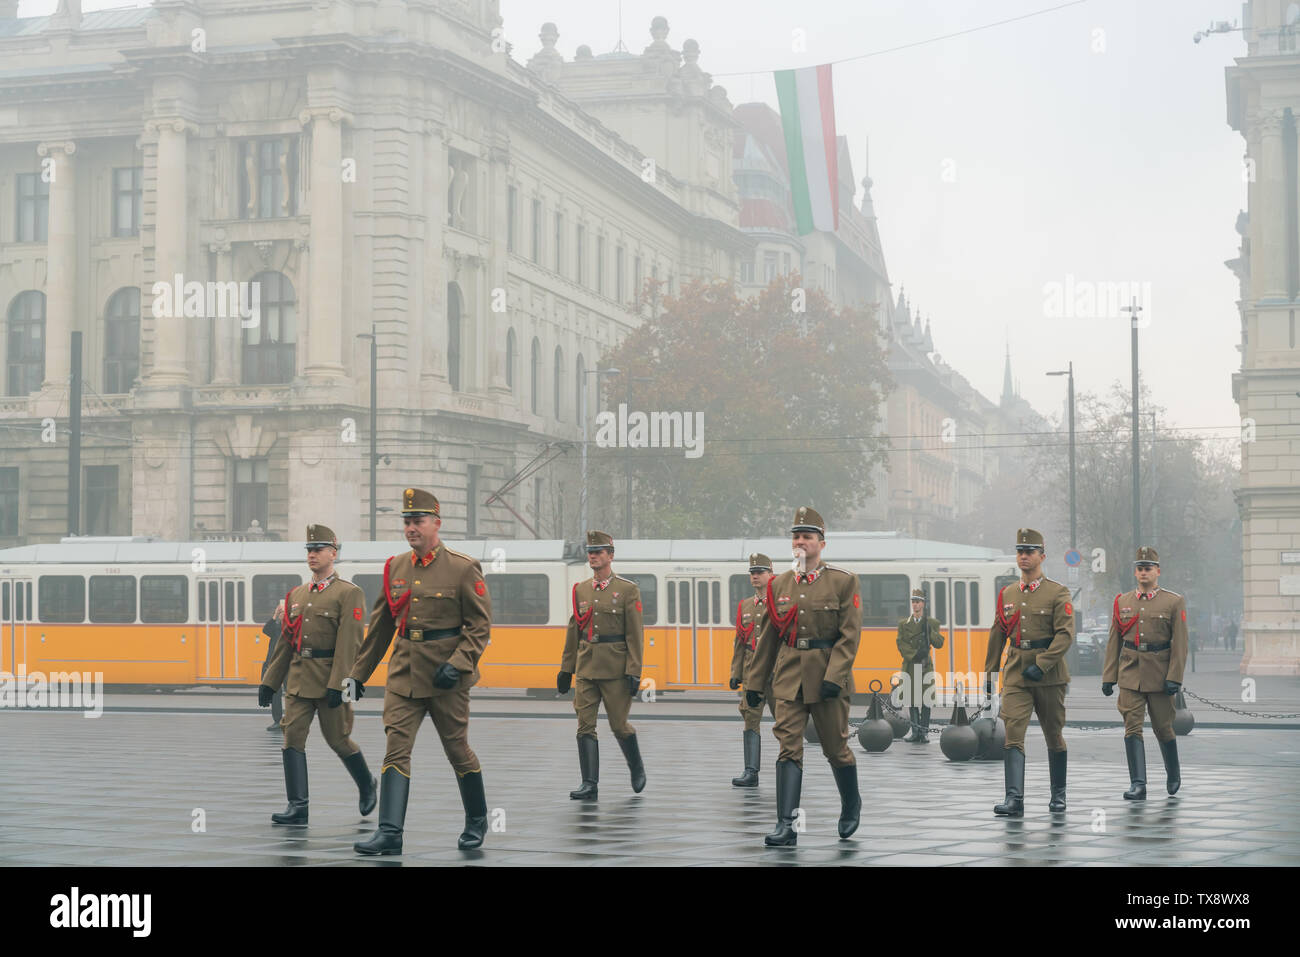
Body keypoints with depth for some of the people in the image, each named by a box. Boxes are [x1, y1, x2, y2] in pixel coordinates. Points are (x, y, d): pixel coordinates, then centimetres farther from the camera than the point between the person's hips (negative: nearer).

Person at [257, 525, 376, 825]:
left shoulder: (349, 594, -6)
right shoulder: (296, 595, 14)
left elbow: (349, 642, -13)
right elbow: (285, 642, 16)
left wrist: (338, 684, -20)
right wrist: (269, 681, 12)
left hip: (330, 680, -6)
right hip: (298, 680, 6)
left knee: (337, 739, 4)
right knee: (292, 736, -5)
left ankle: (366, 784, 29)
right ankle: (297, 806, -5)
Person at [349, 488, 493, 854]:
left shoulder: (463, 569, -6)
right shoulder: (394, 568, 7)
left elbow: (480, 625, -7)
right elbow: (381, 625, 15)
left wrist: (458, 663, -19)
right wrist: (360, 671, 16)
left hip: (446, 677, -4)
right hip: (403, 674, 4)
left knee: (458, 750, 8)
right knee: (396, 748, -7)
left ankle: (477, 821, 28)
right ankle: (390, 832, -10)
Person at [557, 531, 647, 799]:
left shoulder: (628, 590, -3)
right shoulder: (581, 590, 10)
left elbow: (635, 634, -7)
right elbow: (573, 631, 15)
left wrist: (634, 672, -13)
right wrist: (566, 668, 12)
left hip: (615, 670, -4)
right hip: (586, 669, 4)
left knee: (619, 725, 3)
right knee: (585, 725, -3)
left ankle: (637, 768, 28)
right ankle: (590, 785, -1)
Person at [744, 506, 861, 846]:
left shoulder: (842, 581, -3)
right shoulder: (779, 584, 8)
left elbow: (850, 634, -9)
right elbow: (768, 637, 13)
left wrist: (834, 676, -20)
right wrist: (754, 681, 12)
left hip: (827, 679, -3)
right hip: (789, 678, 3)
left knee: (836, 748, 9)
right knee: (789, 749, -6)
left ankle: (851, 803, 35)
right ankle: (786, 825, -10)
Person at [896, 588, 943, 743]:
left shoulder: (933, 623, 8)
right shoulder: (903, 624, 10)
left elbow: (939, 643, -1)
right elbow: (901, 643, 1)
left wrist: (929, 630, -14)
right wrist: (914, 654, -13)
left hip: (926, 667, -1)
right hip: (910, 666, 1)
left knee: (925, 700, -4)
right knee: (912, 699, 1)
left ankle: (924, 732, 0)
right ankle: (915, 731, 7)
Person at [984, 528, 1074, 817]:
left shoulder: (1058, 593, -4)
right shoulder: (1007, 595, 9)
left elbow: (1065, 634, -14)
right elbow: (997, 636, 16)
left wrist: (1041, 665, -23)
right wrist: (989, 673, 16)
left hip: (1049, 674, -3)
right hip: (1015, 674, 3)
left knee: (1053, 735, 11)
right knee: (1013, 733, -12)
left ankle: (1058, 794, 28)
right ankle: (1014, 798, -19)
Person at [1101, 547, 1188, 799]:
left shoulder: (1174, 602, -2)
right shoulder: (1122, 602, 8)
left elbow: (1180, 644, -5)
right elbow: (1114, 642, 10)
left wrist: (1174, 678, -13)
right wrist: (1108, 677, 5)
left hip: (1160, 676, -2)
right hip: (1130, 675, 2)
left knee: (1163, 728, 9)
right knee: (1132, 727, -8)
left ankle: (1173, 774, 33)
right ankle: (1138, 785, -10)